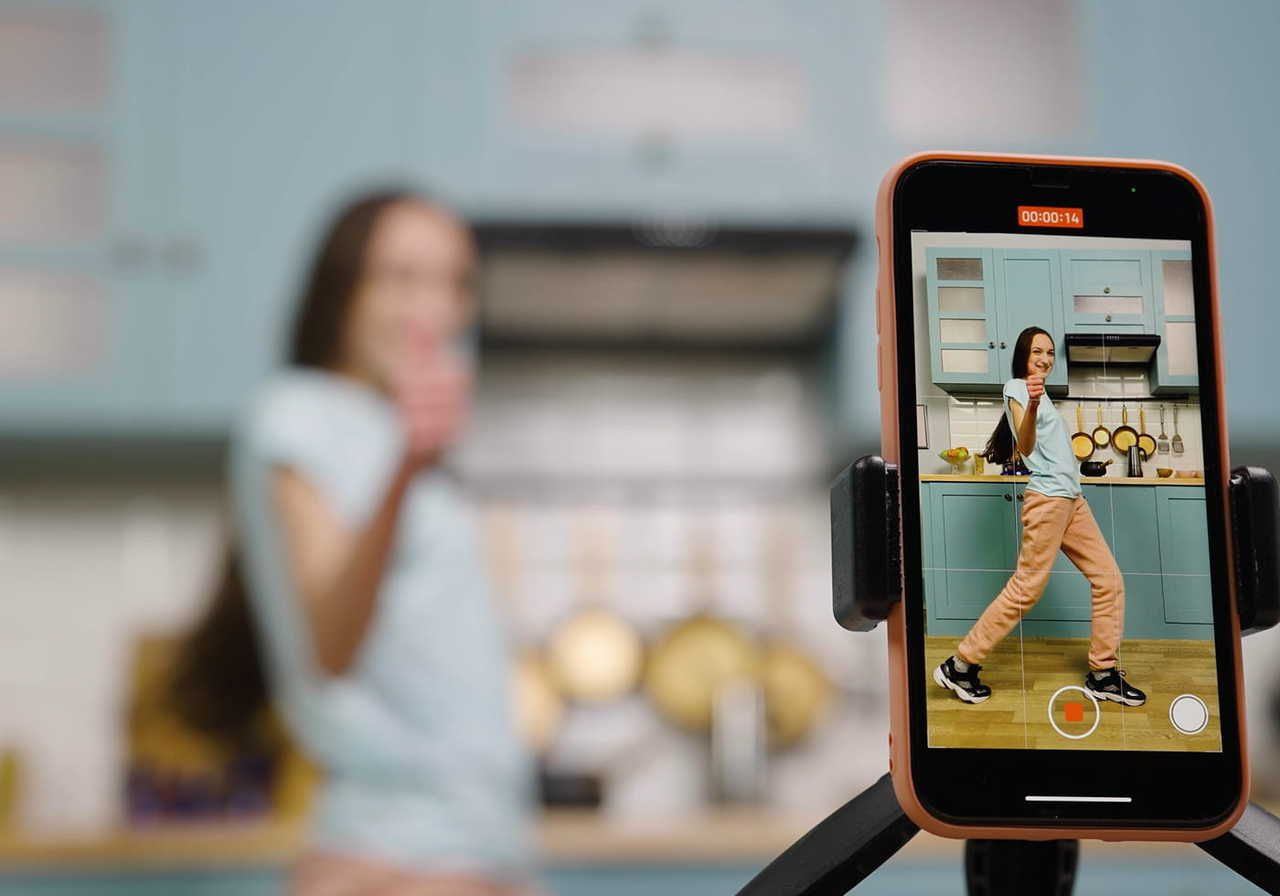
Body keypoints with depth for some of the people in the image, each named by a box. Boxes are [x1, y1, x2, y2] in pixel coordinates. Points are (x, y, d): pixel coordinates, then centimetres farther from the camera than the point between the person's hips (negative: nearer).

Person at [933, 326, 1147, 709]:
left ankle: (1103, 674, 8)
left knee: (1109, 580, 4)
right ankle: (960, 665, -1)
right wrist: (1031, 405, -39)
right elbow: (1026, 447, -23)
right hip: (1048, 500, -9)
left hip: (1072, 500, 9)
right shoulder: (1016, 387, -7)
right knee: (1026, 590, -8)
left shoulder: (1039, 392, 20)